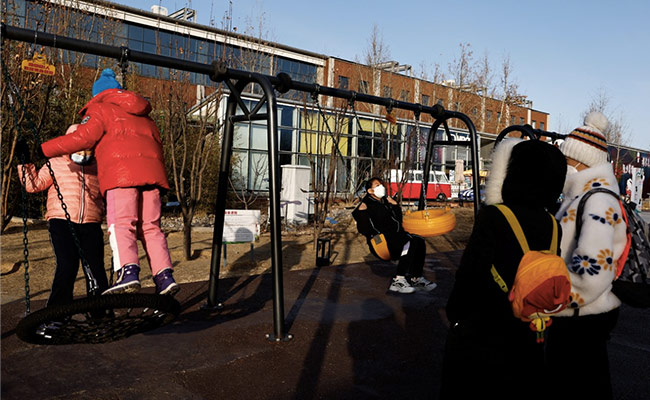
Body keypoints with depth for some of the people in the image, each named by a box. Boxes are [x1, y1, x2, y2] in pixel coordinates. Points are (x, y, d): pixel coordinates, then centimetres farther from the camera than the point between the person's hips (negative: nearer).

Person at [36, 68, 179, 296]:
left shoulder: (100, 109, 14)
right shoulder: (142, 114, 32)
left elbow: (82, 138, -1)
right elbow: (157, 143, 27)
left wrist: (42, 150, 3)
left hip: (121, 172, -5)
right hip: (151, 171, 6)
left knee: (121, 224, -10)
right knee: (150, 227, 5)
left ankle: (128, 272, -27)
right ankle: (164, 276, -3)